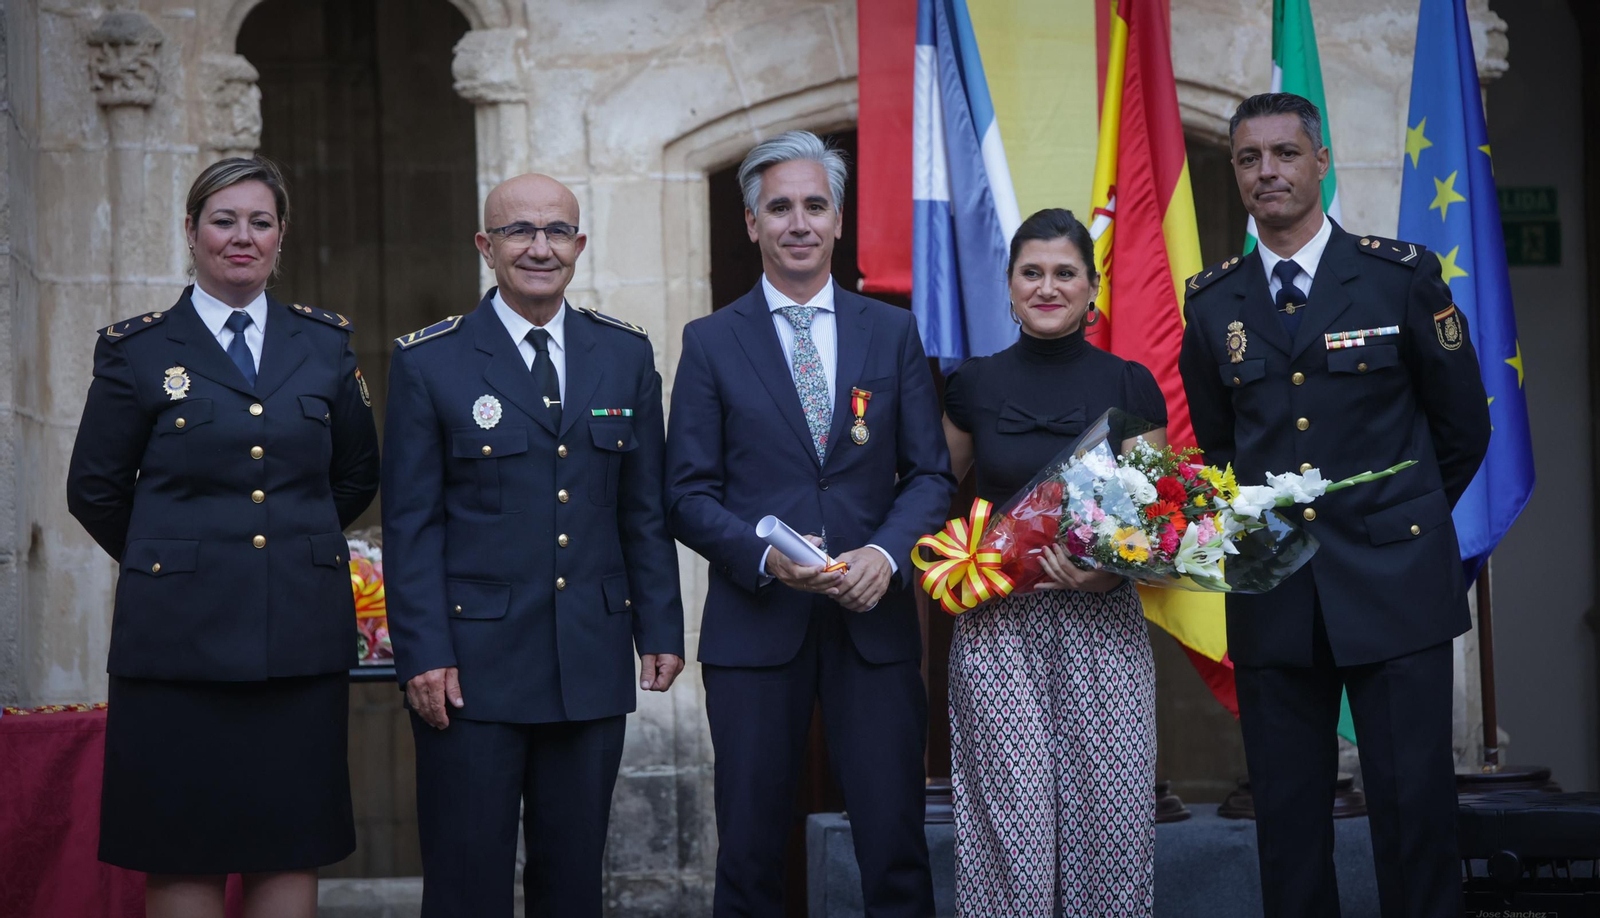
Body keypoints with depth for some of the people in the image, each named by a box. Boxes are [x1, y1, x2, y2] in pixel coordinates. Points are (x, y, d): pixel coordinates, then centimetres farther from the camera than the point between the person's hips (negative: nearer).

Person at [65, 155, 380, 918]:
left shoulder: (326, 343, 10)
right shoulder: (137, 349, 3)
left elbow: (357, 474, 19)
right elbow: (95, 489, 8)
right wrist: (165, 561, 12)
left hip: (302, 636, 2)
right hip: (181, 634, -2)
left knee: (292, 851, 4)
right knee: (183, 854, 1)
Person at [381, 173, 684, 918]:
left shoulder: (626, 355, 9)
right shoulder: (427, 363, -1)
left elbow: (645, 511, 11)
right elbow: (410, 524, -3)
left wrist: (661, 629, 5)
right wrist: (424, 655, -10)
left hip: (593, 662, 3)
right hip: (473, 663, -3)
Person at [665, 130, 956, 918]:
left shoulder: (893, 333, 9)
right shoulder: (712, 342, 5)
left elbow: (929, 475, 7)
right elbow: (689, 493, 1)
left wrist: (887, 553, -11)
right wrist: (765, 556, -16)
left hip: (873, 619, 1)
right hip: (755, 623, -1)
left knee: (895, 846, 0)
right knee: (749, 850, 5)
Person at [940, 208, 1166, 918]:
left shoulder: (1130, 387, 4)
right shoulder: (974, 385, 6)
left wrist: (1107, 569, -14)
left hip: (1102, 621, 0)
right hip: (997, 622, 0)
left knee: (1109, 811, -3)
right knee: (1011, 816, -4)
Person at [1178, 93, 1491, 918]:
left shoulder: (1401, 276, -1)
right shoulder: (1212, 302, 8)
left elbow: (1463, 427, 8)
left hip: (1393, 586, -2)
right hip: (1271, 594, 3)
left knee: (1414, 802, -3)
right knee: (1287, 815, 5)